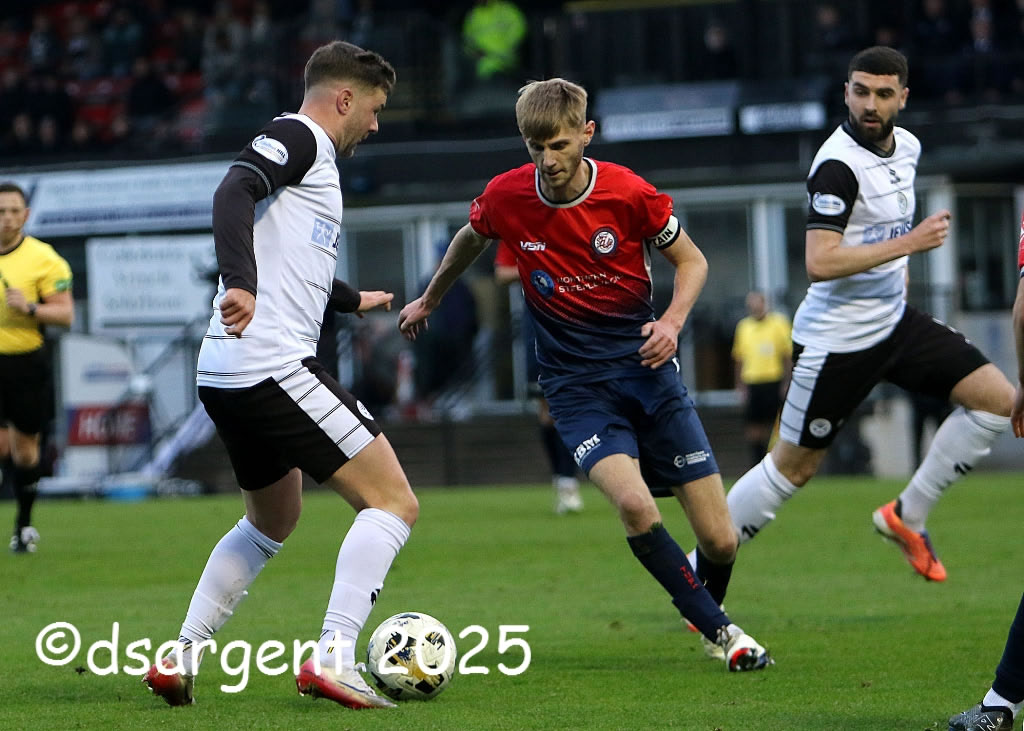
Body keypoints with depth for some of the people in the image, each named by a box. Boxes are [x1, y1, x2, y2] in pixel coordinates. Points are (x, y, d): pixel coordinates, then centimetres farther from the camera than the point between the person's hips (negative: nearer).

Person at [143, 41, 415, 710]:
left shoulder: (309, 154, 25)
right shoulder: (296, 137, -4)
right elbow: (235, 192, -24)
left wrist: (353, 300, 59)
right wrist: (240, 283, -39)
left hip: (224, 378, 11)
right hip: (275, 367, -11)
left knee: (273, 520, 29)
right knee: (393, 504, -8)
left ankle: (182, 657, 22)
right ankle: (333, 660, -20)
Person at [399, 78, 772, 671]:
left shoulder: (630, 193, -11)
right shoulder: (506, 197, -7)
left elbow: (692, 260, 4)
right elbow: (471, 240, 17)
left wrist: (673, 321, -14)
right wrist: (429, 300, 31)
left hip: (646, 367, 0)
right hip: (575, 383, 0)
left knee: (720, 541, -3)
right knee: (634, 503, -29)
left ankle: (710, 604, 34)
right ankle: (719, 631, -11)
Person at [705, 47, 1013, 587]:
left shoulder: (906, 146, 6)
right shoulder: (838, 164, -21)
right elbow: (819, 262, -29)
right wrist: (909, 243, -26)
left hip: (893, 320, 8)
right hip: (837, 336, -8)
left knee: (997, 399, -3)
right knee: (794, 466, -1)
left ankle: (908, 514, 5)